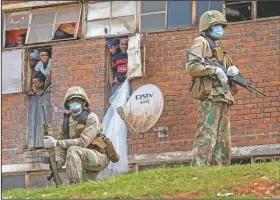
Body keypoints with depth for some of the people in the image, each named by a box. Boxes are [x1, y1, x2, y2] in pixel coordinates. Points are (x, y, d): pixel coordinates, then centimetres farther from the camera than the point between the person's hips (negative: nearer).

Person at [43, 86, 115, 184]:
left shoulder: (91, 118, -15)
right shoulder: (66, 121, 5)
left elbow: (83, 142, -27)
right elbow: (61, 148, 6)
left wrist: (56, 143, -28)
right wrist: (57, 164, -15)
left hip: (99, 157, -7)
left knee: (73, 150, -31)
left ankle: (75, 184, -34)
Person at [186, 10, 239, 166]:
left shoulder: (218, 49, 26)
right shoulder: (201, 43, 0)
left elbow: (228, 67, 25)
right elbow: (191, 67, -13)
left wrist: (233, 70, 1)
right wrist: (215, 70, -18)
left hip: (223, 98, 9)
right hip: (210, 96, -9)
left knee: (223, 140, 6)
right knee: (207, 136, -17)